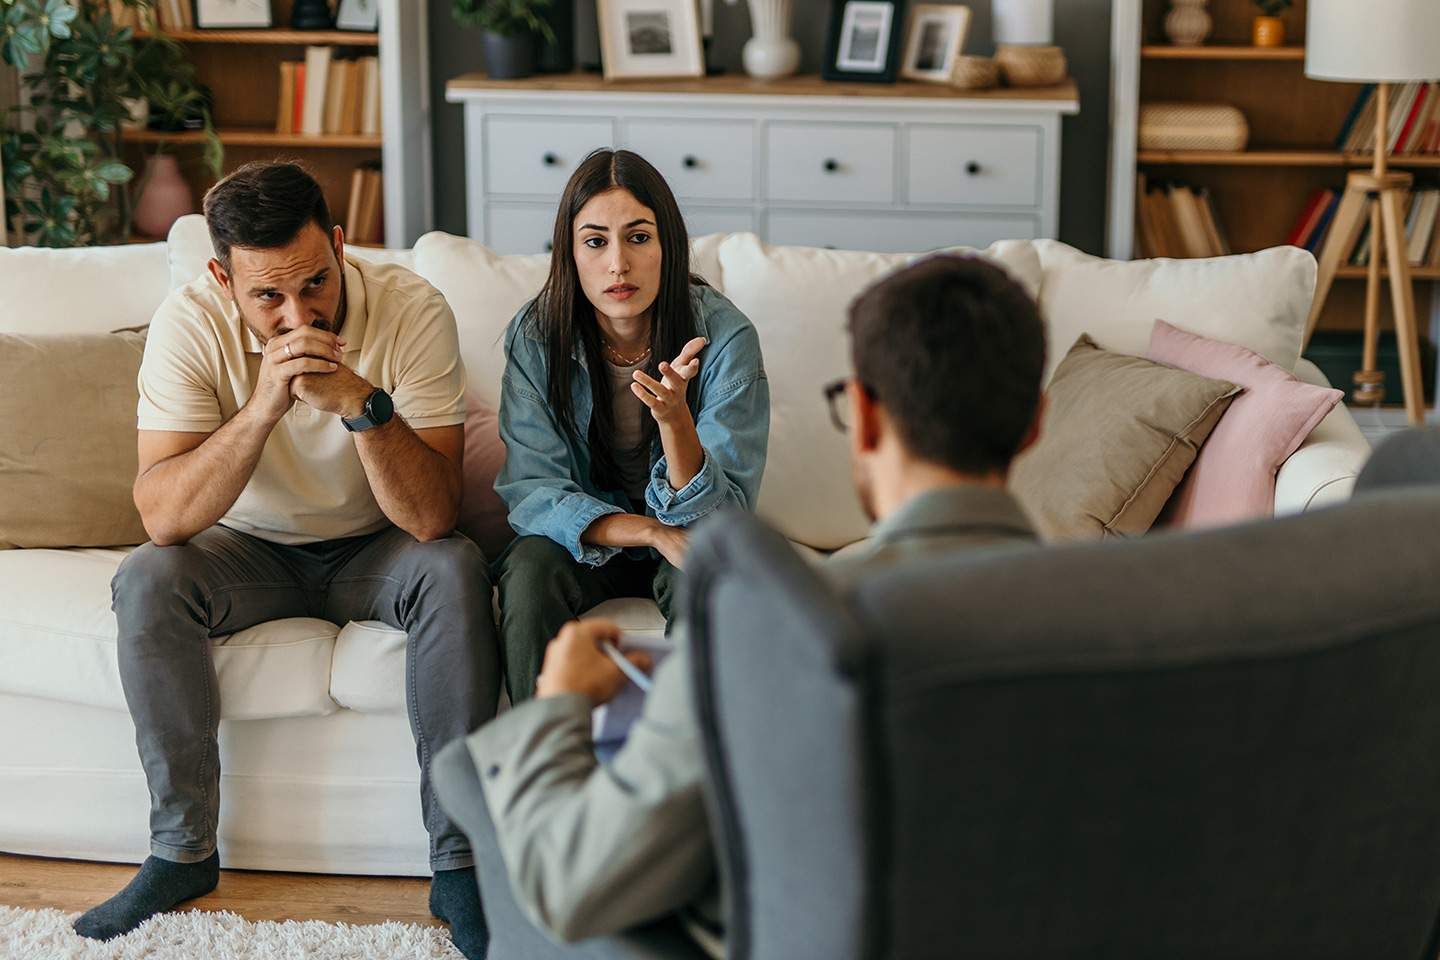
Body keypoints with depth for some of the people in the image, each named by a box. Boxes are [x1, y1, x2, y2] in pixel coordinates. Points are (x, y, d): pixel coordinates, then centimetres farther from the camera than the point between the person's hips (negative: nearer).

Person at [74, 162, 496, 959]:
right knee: (145, 582, -27)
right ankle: (183, 850, -12)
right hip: (252, 552, 1)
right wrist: (263, 406, -40)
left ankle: (458, 865, -23)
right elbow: (162, 517, -29)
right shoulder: (191, 323, -21)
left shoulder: (411, 310, -23)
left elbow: (431, 519, -27)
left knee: (455, 569, -31)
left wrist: (361, 403, -42)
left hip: (374, 552, -1)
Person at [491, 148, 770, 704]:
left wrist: (674, 416, -40)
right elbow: (532, 492, -14)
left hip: (685, 541, -1)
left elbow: (722, 514, -21)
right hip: (585, 540, 1)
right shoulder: (535, 336, -14)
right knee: (530, 569, -30)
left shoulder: (725, 336, -18)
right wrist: (654, 533, -29)